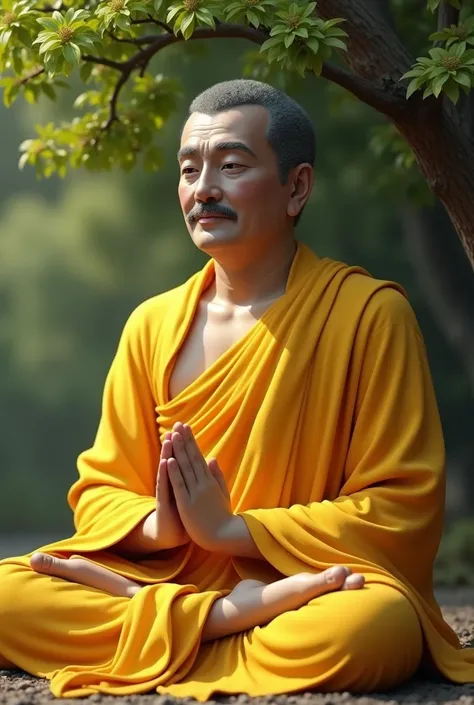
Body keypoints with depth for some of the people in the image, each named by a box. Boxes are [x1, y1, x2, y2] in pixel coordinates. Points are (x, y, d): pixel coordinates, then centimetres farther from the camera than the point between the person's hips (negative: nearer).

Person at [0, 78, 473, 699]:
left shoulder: (369, 313, -3)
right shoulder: (153, 325, 11)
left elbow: (400, 509, -6)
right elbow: (99, 491, 12)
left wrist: (230, 527, -13)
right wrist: (159, 526, -12)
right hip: (167, 572, 4)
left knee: (374, 626, -39)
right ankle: (230, 616, -19)